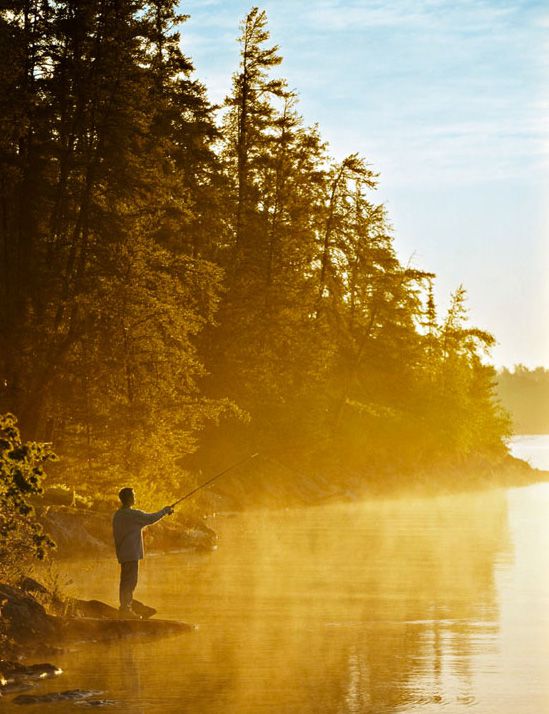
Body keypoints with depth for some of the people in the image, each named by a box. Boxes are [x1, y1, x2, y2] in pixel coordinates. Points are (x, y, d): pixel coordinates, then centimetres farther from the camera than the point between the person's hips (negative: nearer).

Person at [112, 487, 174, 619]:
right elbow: (151, 519, -8)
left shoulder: (117, 515, 11)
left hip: (122, 553, 9)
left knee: (125, 581, 11)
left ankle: (124, 608, 13)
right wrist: (165, 510, 7)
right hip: (131, 553, -9)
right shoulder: (133, 514, -14)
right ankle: (126, 608, -10)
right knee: (130, 581, -7)